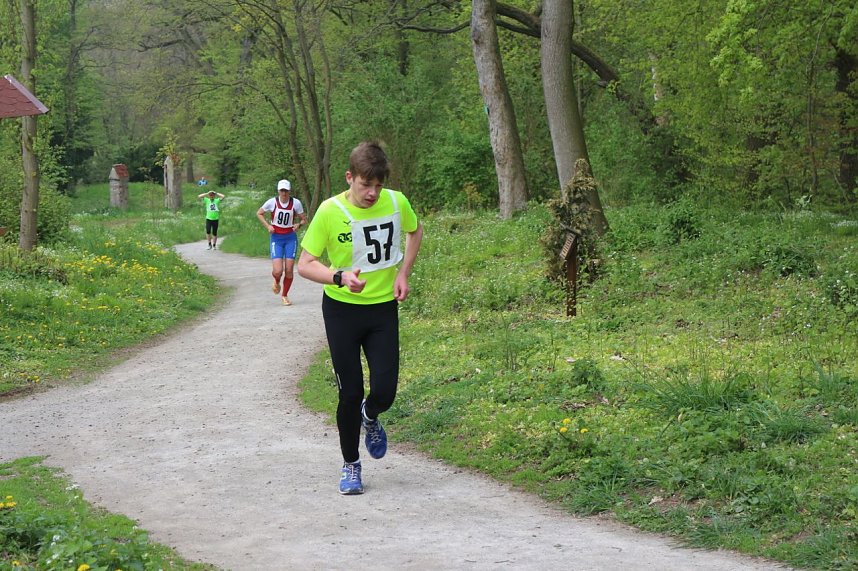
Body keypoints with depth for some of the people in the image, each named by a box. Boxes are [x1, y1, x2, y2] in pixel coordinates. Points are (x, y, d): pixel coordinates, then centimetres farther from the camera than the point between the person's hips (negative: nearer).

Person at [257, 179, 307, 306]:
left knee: (289, 270, -3)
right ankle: (276, 282, 25)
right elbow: (259, 213, 8)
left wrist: (299, 225, -17)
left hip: (291, 238, 1)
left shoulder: (296, 203, -6)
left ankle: (285, 295, 19)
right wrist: (268, 226, -6)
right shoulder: (272, 202, -8)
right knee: (278, 271, -13)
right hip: (276, 238, -1)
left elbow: (304, 219, 6)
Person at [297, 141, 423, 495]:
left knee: (385, 392, -4)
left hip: (384, 308, 2)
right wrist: (340, 277, -31)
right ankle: (350, 465, 21)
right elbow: (305, 264, -13)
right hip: (342, 310, -2)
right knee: (350, 393, 0)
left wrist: (403, 273, 2)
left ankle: (370, 418, 34)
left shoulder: (396, 202, -8)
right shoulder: (330, 211, -17)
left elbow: (415, 231, 15)